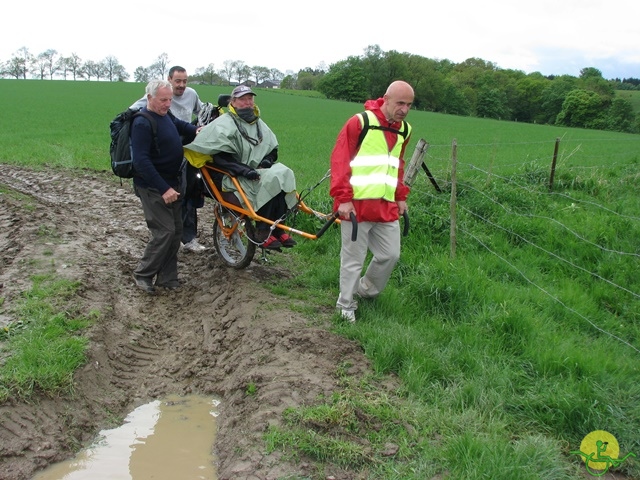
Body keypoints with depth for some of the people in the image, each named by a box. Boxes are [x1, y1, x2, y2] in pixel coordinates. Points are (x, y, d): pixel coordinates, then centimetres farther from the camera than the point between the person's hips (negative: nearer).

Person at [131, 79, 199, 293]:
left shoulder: (165, 115, 8)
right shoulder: (142, 123, -20)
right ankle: (142, 274, 7)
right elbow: (141, 160, -27)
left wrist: (195, 130, 10)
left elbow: (180, 125, 32)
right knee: (164, 231, -11)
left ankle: (167, 278, 20)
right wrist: (164, 189, -29)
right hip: (153, 188, -9)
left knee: (176, 230, 10)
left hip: (172, 183, 9)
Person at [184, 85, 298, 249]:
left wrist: (267, 159, -2)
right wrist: (243, 169, -25)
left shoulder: (258, 123, 19)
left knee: (284, 174, -22)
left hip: (259, 169, 7)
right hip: (235, 177, -6)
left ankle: (277, 228, -18)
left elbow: (273, 148, 22)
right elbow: (220, 156, -14)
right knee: (269, 182, -31)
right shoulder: (224, 124, -4)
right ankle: (262, 232, -24)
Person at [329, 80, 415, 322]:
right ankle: (346, 307, 21)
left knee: (390, 255, 10)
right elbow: (339, 159, -11)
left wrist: (401, 196, 18)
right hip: (357, 205, -6)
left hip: (387, 207, 6)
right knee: (353, 260, 4)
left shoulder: (404, 130, 12)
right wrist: (342, 198, -17)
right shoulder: (360, 122, -9)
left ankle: (365, 291, 34)